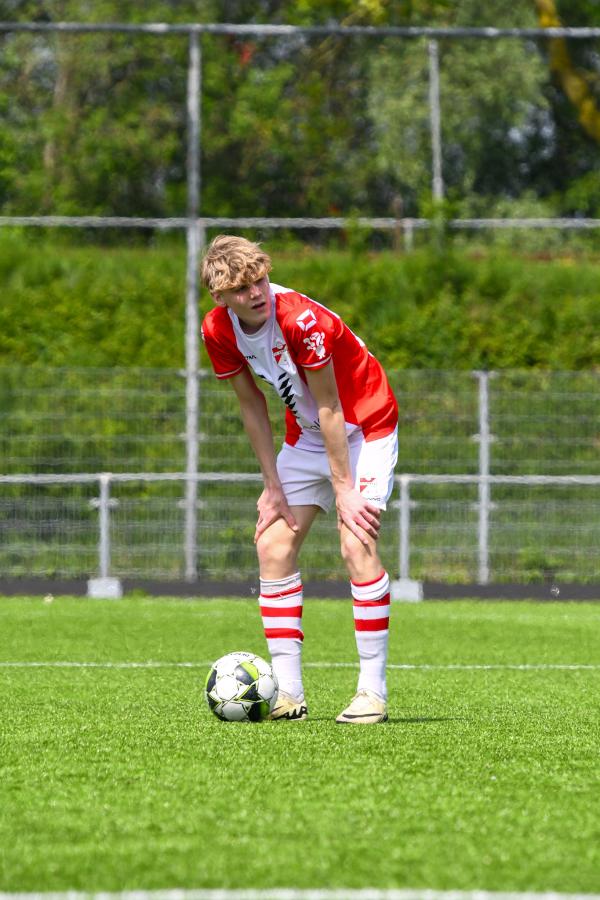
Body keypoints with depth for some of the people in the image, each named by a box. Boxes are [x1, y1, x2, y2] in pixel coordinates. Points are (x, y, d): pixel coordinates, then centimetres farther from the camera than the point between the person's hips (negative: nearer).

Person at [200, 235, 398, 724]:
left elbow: (330, 409, -24)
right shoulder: (218, 330, -12)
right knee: (273, 545, -3)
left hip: (365, 427, -7)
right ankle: (288, 692, 0)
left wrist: (343, 489, -21)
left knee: (357, 545, -20)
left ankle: (373, 690, -15)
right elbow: (252, 403, 0)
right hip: (305, 434, 7)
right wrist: (273, 486, 0)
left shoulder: (301, 320, -31)